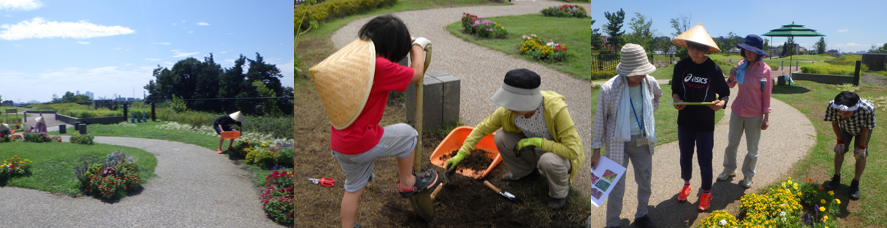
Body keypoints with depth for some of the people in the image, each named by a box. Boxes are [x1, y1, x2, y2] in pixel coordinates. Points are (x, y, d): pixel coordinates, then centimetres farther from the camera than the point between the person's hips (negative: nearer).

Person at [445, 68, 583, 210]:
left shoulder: (556, 109, -36)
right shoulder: (508, 111, -22)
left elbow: (572, 151, -33)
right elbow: (482, 128, -8)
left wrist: (537, 141, -35)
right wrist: (460, 155, -13)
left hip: (562, 156, -4)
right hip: (537, 151, 5)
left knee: (549, 160, -38)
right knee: (500, 137, -17)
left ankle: (561, 192, -4)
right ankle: (523, 172, 11)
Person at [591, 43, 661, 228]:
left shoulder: (650, 83, -9)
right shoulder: (609, 89, -22)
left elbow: (657, 97, 19)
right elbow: (600, 120, -11)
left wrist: (648, 114, 5)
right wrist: (596, 149, -7)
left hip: (643, 141, 5)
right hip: (618, 143, -5)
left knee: (646, 183, 20)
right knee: (617, 188, 2)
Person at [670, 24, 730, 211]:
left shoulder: (714, 69, -11)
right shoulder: (681, 66, -5)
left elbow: (724, 93, -1)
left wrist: (721, 102, -23)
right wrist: (677, 100, -16)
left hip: (705, 123, -2)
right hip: (685, 120, 3)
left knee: (704, 160, 7)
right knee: (685, 157, 18)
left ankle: (706, 192, 29)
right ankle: (686, 184, 42)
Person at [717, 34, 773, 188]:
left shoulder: (765, 70, -12)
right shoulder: (741, 65, -2)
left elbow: (766, 95, -7)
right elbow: (730, 86, 9)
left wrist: (766, 117, -8)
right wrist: (731, 76, -13)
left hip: (754, 115, -3)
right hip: (737, 111, 4)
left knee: (752, 149, 10)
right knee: (731, 143, 15)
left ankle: (748, 175, 27)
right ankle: (729, 169, 33)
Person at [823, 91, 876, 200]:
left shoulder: (868, 109, -45)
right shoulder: (832, 106, -40)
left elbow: (866, 129, -26)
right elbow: (834, 123, -18)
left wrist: (861, 147, -16)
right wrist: (840, 141, -11)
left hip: (862, 129, -2)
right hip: (845, 127, 2)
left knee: (861, 155, -3)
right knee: (839, 150, 2)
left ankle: (855, 184, 13)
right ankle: (836, 179, 19)